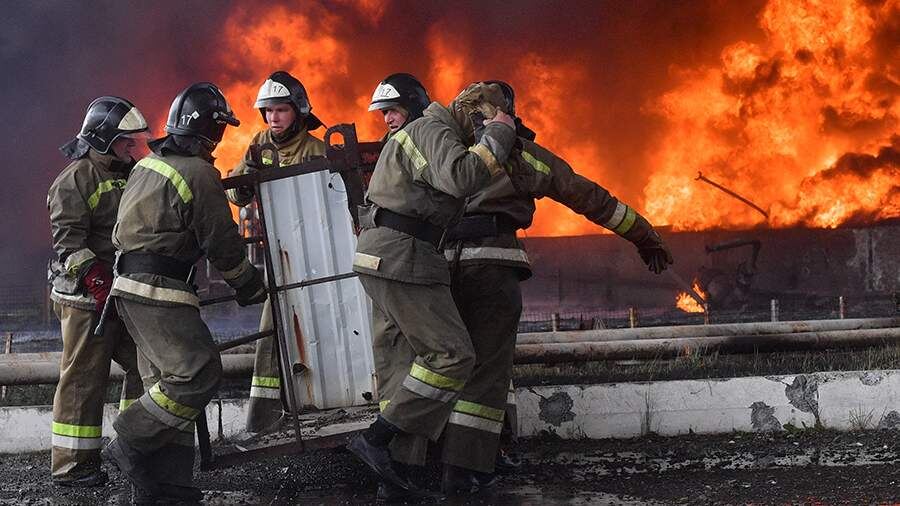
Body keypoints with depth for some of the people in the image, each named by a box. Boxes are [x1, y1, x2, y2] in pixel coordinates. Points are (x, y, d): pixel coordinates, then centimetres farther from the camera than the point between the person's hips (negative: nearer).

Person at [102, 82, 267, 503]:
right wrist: (250, 288, 4)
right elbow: (222, 244, -9)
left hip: (129, 285, 10)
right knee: (198, 373, -12)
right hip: (159, 293, -10)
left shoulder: (148, 165, 16)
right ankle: (131, 445, -8)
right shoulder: (199, 174, -13)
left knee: (169, 382, 11)